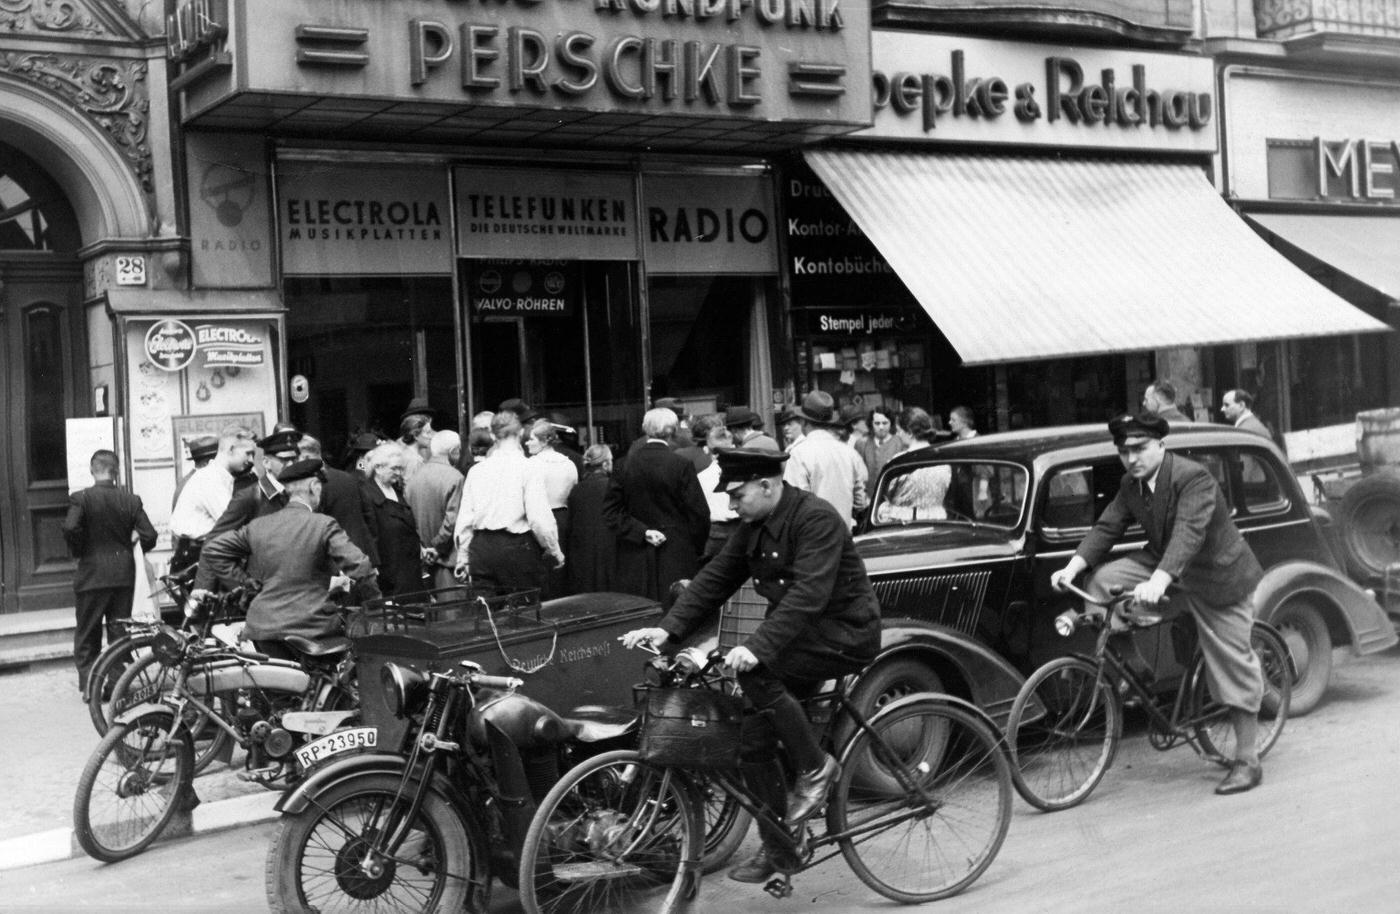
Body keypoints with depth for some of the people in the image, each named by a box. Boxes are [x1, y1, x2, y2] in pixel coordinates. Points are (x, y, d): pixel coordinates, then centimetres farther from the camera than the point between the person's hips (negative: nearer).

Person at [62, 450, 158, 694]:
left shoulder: (81, 498, -9)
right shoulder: (131, 500, -1)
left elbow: (70, 529, -22)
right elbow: (149, 536, -5)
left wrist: (78, 551, -4)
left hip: (91, 574, -2)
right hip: (123, 574, 2)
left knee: (87, 635, 9)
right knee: (120, 632, 11)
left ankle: (89, 685, 6)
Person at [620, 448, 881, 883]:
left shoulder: (816, 519, -21)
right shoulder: (754, 528, 6)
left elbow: (808, 595, -31)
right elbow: (716, 578, 4)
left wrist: (757, 647, -40)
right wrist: (667, 629, -8)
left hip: (845, 634, -8)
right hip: (798, 636, 8)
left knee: (756, 672, -30)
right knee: (753, 737, 1)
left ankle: (815, 767, -11)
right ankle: (776, 846, 15)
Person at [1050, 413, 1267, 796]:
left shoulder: (1193, 478, -26)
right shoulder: (1131, 484, -1)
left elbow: (1188, 534, -38)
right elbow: (1107, 527, -4)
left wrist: (1158, 582, -52)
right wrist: (1074, 566, -19)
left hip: (1215, 578, -7)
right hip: (1162, 566, 7)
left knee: (1234, 672, -2)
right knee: (1104, 581, -16)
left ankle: (1247, 762, 10)